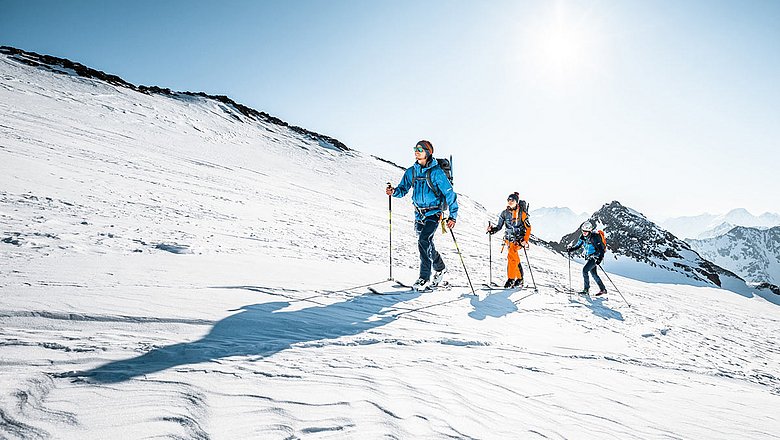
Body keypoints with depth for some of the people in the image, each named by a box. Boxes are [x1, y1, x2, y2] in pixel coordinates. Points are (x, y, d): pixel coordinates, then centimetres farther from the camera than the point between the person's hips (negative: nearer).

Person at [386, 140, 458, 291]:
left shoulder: (436, 172, -12)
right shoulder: (411, 171, 3)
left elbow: (450, 194, -10)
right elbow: (403, 189, 8)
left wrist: (453, 216, -13)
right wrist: (394, 191, -15)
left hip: (434, 213, -6)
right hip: (419, 213, 6)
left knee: (424, 241, -21)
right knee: (427, 244, 15)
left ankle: (424, 278, -11)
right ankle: (440, 268, 39)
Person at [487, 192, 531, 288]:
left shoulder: (521, 213, -9)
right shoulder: (504, 213, 3)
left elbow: (528, 228, -8)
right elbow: (499, 226, 7)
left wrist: (525, 241, -18)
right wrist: (492, 230, -13)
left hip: (519, 239, -5)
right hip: (509, 239, 5)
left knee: (511, 256, -21)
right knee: (515, 259, 11)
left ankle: (511, 279, -16)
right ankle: (519, 280, 23)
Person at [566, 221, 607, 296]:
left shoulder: (594, 237, -22)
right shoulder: (583, 237, -1)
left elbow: (601, 249, -24)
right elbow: (577, 245, 10)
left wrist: (600, 259, -37)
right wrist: (571, 249, -9)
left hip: (595, 257, -8)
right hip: (589, 257, 8)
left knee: (585, 270, -19)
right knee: (593, 274, 16)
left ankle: (586, 289, -11)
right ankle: (603, 289, 31)